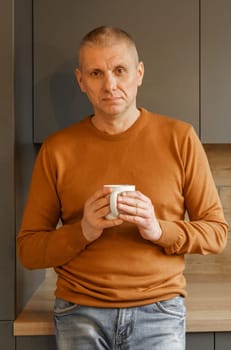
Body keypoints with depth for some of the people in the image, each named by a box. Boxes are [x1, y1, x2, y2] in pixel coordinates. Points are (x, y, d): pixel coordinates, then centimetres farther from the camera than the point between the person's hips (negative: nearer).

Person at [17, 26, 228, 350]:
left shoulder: (179, 138, -2)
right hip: (80, 313, 1)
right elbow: (28, 249, 1)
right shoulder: (57, 149, -1)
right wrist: (82, 232, -16)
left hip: (159, 310, 0)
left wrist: (159, 229, -17)